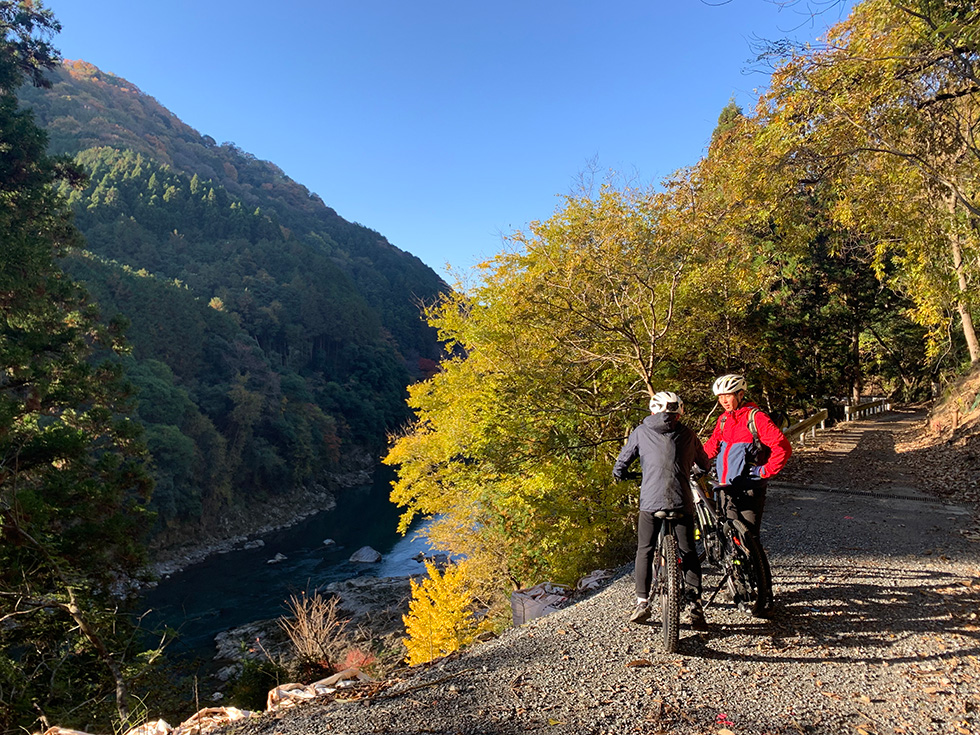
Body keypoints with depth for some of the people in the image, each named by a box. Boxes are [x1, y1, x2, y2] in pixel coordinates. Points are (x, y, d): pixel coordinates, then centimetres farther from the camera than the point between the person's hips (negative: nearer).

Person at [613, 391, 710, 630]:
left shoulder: (641, 432, 9)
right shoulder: (687, 434, 12)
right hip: (682, 502, 1)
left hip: (650, 501, -1)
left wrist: (620, 473, 36)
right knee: (688, 552, 14)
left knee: (644, 551, 13)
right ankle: (693, 603, 7)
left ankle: (642, 603, 13)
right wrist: (705, 475, 46)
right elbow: (703, 463, 24)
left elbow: (623, 460, 14)